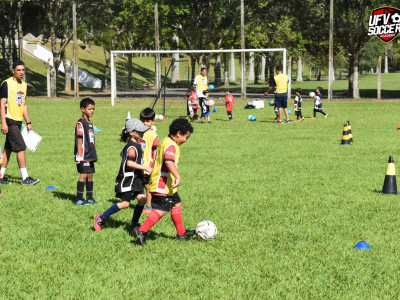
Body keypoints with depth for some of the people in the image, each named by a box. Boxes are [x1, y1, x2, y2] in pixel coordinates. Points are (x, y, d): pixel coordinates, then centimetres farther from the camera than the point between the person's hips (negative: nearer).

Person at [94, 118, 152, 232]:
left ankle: (134, 224, 13)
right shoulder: (132, 147, -19)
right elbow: (129, 162, -32)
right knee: (125, 203, -7)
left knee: (142, 199, 3)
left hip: (135, 179, 10)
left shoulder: (135, 144, 12)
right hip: (127, 179, -10)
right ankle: (101, 218, 3)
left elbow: (123, 154, 28)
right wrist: (145, 167, -31)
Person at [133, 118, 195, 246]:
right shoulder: (171, 146, -20)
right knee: (161, 210, -14)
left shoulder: (165, 142, 14)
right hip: (162, 186, -11)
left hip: (167, 185, 11)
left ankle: (181, 233, 30)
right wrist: (178, 176, -47)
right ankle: (142, 231, -12)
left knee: (176, 204, 20)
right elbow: (169, 161, -38)